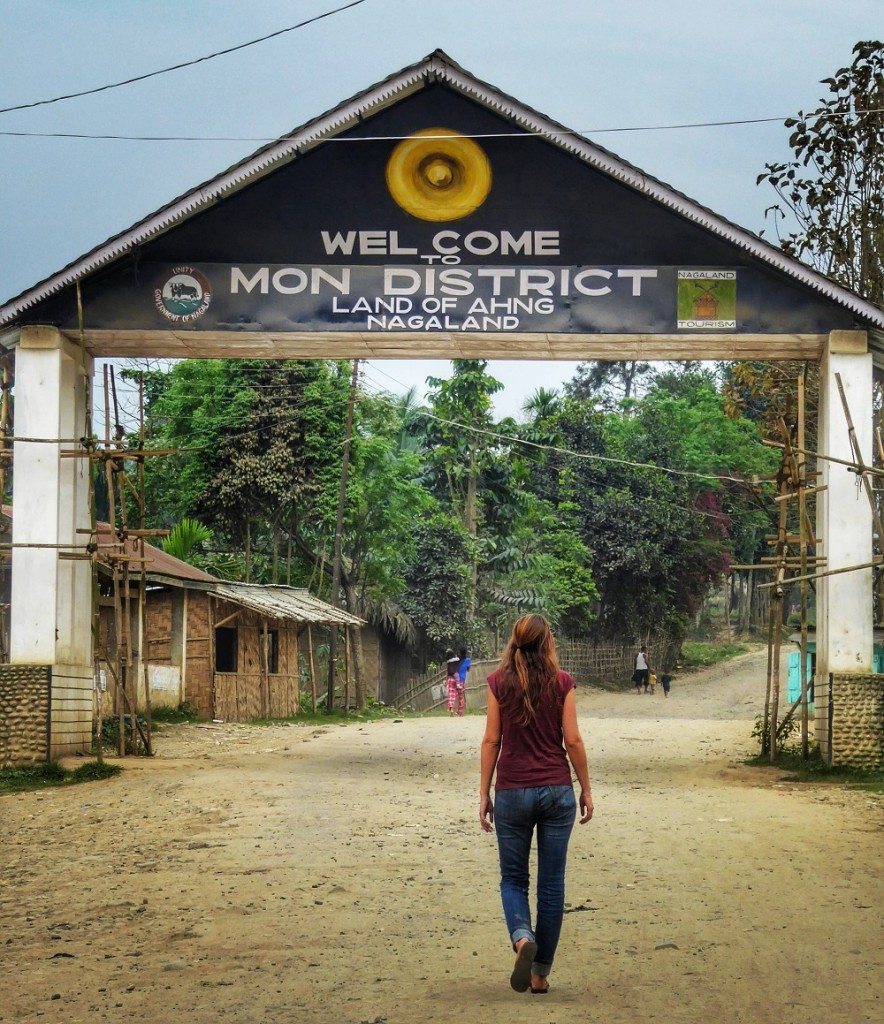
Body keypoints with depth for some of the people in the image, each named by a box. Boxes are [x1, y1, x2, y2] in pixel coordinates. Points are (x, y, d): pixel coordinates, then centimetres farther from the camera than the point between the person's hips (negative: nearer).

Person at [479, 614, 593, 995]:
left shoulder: (498, 682, -2)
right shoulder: (561, 682, -3)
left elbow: (491, 740, -2)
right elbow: (572, 740, -3)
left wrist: (484, 795, 4)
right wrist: (586, 789, 7)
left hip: (512, 792, 0)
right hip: (556, 791, 0)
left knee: (513, 878, 12)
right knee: (551, 883, 8)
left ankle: (522, 938, -18)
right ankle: (540, 974, 11)